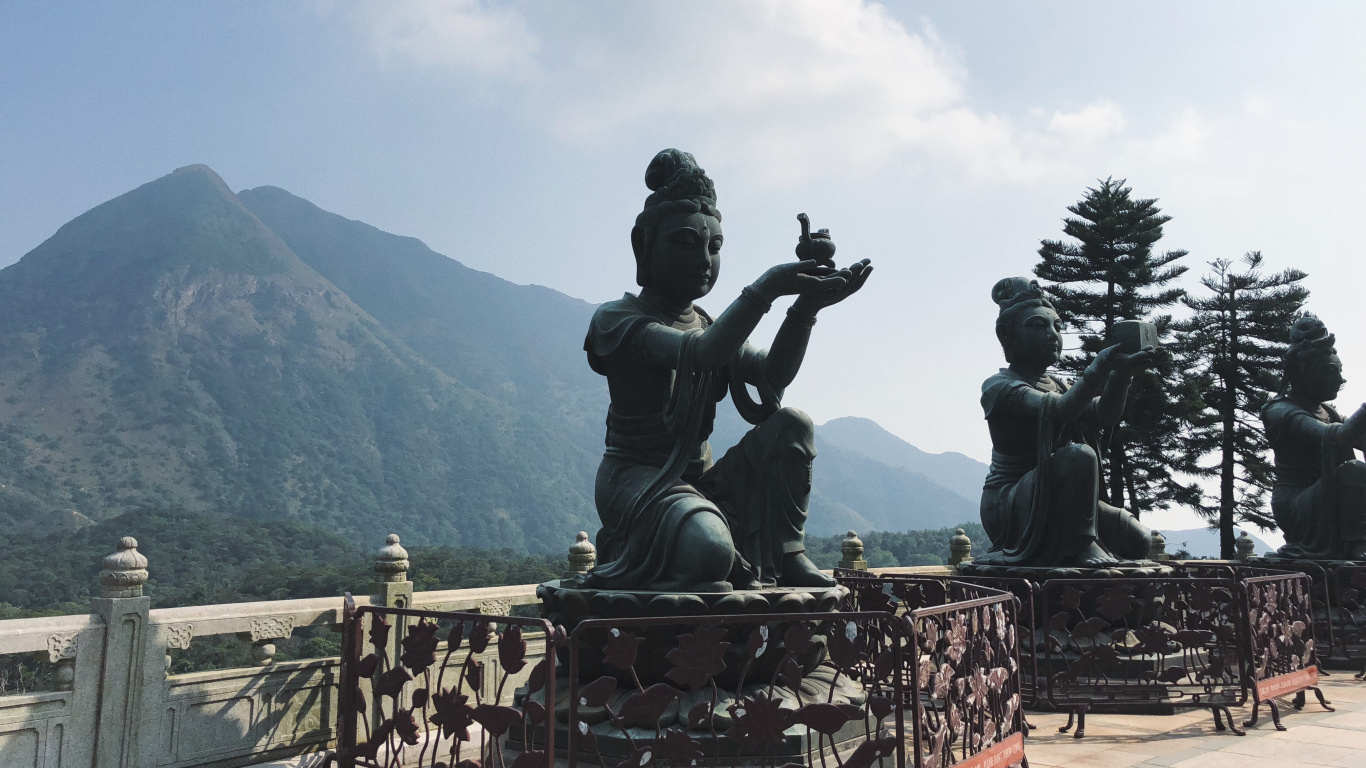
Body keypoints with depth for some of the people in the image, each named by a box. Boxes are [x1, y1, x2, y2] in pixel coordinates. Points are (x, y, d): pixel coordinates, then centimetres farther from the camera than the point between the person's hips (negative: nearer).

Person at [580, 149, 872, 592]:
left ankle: (787, 555, -4)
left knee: (791, 424, -10)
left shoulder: (710, 326, 13)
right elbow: (699, 354, -30)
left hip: (698, 479, 8)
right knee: (707, 550, -36)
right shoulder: (617, 320, -10)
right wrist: (765, 289, -33)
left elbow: (773, 375, -8)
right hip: (636, 477, -8)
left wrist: (806, 307, -22)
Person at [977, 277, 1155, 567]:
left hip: (1057, 504, 8)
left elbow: (1105, 414, -4)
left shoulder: (1057, 385, 16)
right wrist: (1098, 368, -37)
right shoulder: (998, 386, -9)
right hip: (1008, 506, -8)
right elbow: (1058, 410, -27)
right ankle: (1083, 545, -22)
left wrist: (1121, 373, -21)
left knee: (1140, 540, 1)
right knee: (1078, 455, -31)